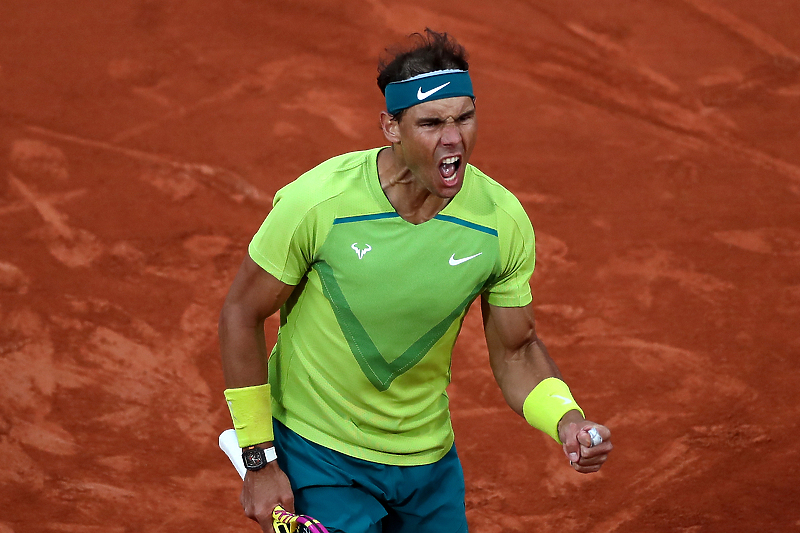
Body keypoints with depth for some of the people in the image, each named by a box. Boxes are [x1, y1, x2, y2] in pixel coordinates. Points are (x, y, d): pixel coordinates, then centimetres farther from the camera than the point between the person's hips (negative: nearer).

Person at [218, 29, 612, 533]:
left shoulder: (504, 221, -14)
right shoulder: (318, 202, -23)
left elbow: (517, 350, -1)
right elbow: (242, 313, -11)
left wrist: (566, 420, -21)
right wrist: (259, 461, -10)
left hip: (430, 462, 4)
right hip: (319, 452, -4)